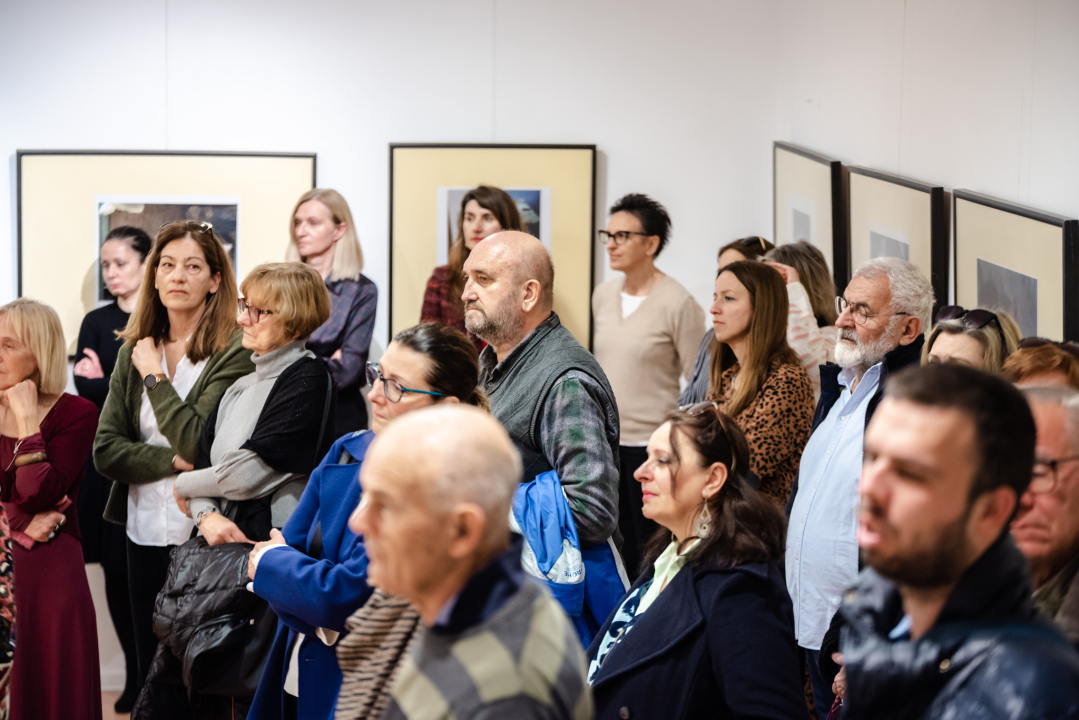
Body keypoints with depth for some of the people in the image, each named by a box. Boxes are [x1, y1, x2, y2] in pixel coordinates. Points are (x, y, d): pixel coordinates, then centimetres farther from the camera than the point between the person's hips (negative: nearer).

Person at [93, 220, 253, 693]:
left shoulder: (234, 353, -10)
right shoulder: (135, 352, 7)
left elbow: (199, 443, -20)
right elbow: (105, 450, 1)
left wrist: (155, 375, -10)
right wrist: (173, 461, -12)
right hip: (145, 532, 5)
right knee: (152, 670, 12)